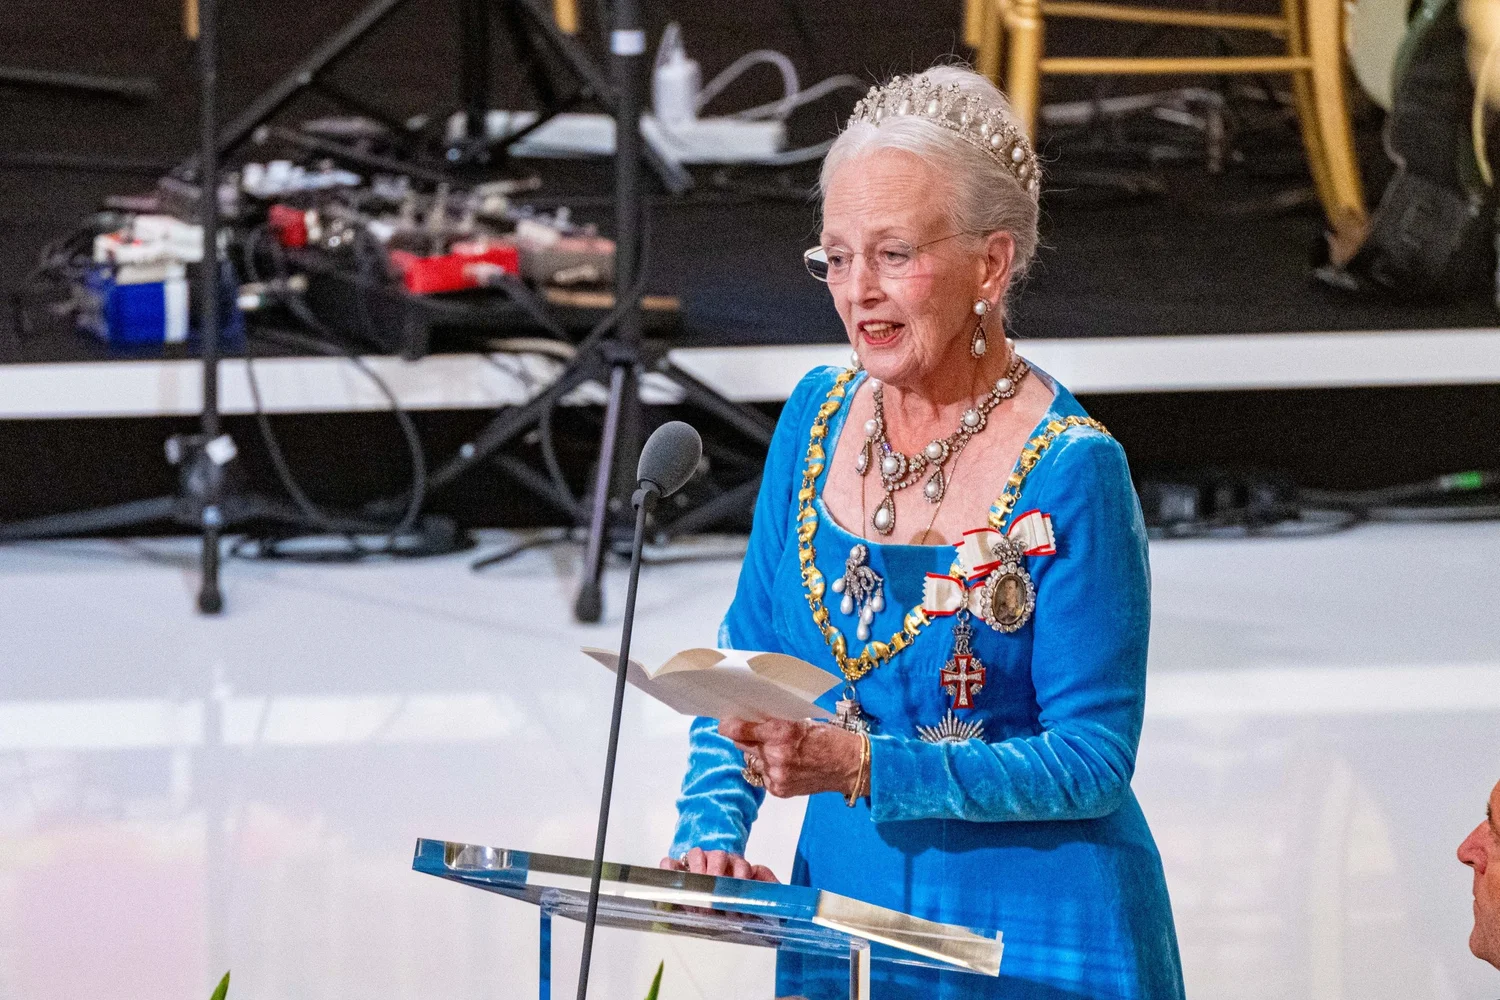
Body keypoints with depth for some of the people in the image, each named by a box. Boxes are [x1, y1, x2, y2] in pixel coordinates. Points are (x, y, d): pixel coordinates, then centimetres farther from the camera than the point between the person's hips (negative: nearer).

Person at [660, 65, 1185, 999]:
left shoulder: (1071, 472, -16)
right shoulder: (817, 417, 2)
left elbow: (1094, 760, -18)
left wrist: (866, 767, -26)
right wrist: (710, 834, -7)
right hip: (845, 905, 5)